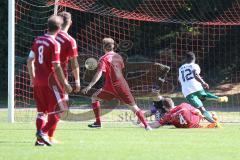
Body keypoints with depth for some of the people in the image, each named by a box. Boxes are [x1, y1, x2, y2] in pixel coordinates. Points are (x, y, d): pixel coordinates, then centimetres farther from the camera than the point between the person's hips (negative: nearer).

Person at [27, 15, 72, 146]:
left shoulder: (38, 40, 7)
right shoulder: (54, 44, -13)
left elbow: (30, 60, 13)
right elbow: (56, 67, -17)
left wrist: (32, 78, 25)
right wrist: (65, 84, -12)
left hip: (37, 81, 7)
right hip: (50, 81, -7)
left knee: (41, 111, 13)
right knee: (58, 109, 0)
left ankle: (39, 139, 8)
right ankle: (43, 132, -13)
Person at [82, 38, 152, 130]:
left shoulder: (104, 59, -7)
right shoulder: (118, 56, 11)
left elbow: (99, 73, -19)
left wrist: (89, 86, -26)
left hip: (111, 87, -4)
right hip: (122, 84, 4)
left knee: (94, 97, 15)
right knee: (134, 107, 9)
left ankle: (98, 122, 9)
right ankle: (146, 125, -2)